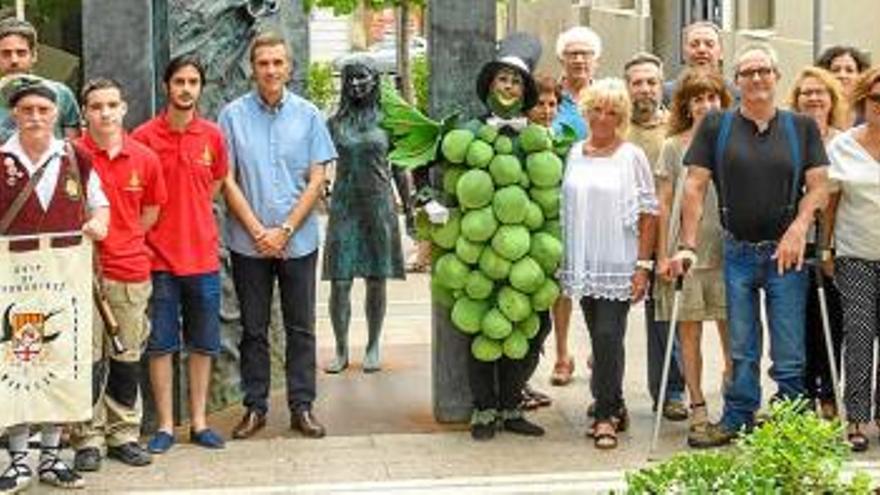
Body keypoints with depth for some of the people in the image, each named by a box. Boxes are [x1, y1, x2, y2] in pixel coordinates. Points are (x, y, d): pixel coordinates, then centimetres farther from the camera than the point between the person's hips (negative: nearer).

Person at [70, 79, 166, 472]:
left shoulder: (145, 159, 4)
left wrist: (123, 243, 9)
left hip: (131, 269, 3)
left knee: (128, 357, 10)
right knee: (88, 358, 0)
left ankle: (124, 434, 21)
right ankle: (89, 438, 9)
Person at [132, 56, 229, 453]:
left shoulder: (212, 136, 4)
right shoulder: (144, 136, -5)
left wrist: (194, 224, 11)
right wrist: (152, 231, -4)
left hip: (203, 255, 3)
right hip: (159, 256, -3)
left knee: (203, 344, 9)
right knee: (161, 344, 3)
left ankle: (198, 422, 19)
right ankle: (165, 425, 11)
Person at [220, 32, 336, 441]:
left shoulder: (308, 115, 2)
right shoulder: (233, 115, -1)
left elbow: (316, 180, 0)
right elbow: (227, 180, -2)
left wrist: (285, 230, -8)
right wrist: (258, 231, -8)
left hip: (298, 240, 1)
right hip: (248, 242, -1)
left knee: (301, 328, 5)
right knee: (253, 329, 7)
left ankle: (302, 406, 14)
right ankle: (255, 407, 16)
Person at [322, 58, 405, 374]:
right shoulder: (335, 123, 6)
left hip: (378, 205, 0)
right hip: (344, 206, 0)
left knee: (376, 280, 4)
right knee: (339, 282, -5)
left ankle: (373, 348, 15)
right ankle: (341, 350, 5)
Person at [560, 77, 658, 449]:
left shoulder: (631, 156, -2)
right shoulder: (575, 154, 10)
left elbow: (648, 212, -3)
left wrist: (643, 265, -9)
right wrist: (563, 259, 10)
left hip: (619, 265, -4)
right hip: (583, 263, 4)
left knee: (608, 337, -10)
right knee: (600, 338, 10)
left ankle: (606, 415, -4)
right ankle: (613, 407, 23)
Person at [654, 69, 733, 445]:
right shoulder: (674, 146, 5)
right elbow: (664, 204, 5)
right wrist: (663, 255, 0)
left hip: (727, 248, 1)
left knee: (732, 330, 0)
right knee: (688, 332, 2)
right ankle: (697, 407, 10)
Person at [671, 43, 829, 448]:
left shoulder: (801, 127, 5)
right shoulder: (716, 126, 3)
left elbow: (818, 185, 2)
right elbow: (695, 186, 0)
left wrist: (798, 228, -13)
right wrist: (688, 245, -6)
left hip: (785, 252, -1)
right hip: (737, 253, 1)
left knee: (789, 353, 1)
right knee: (741, 350, 11)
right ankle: (737, 420, 22)